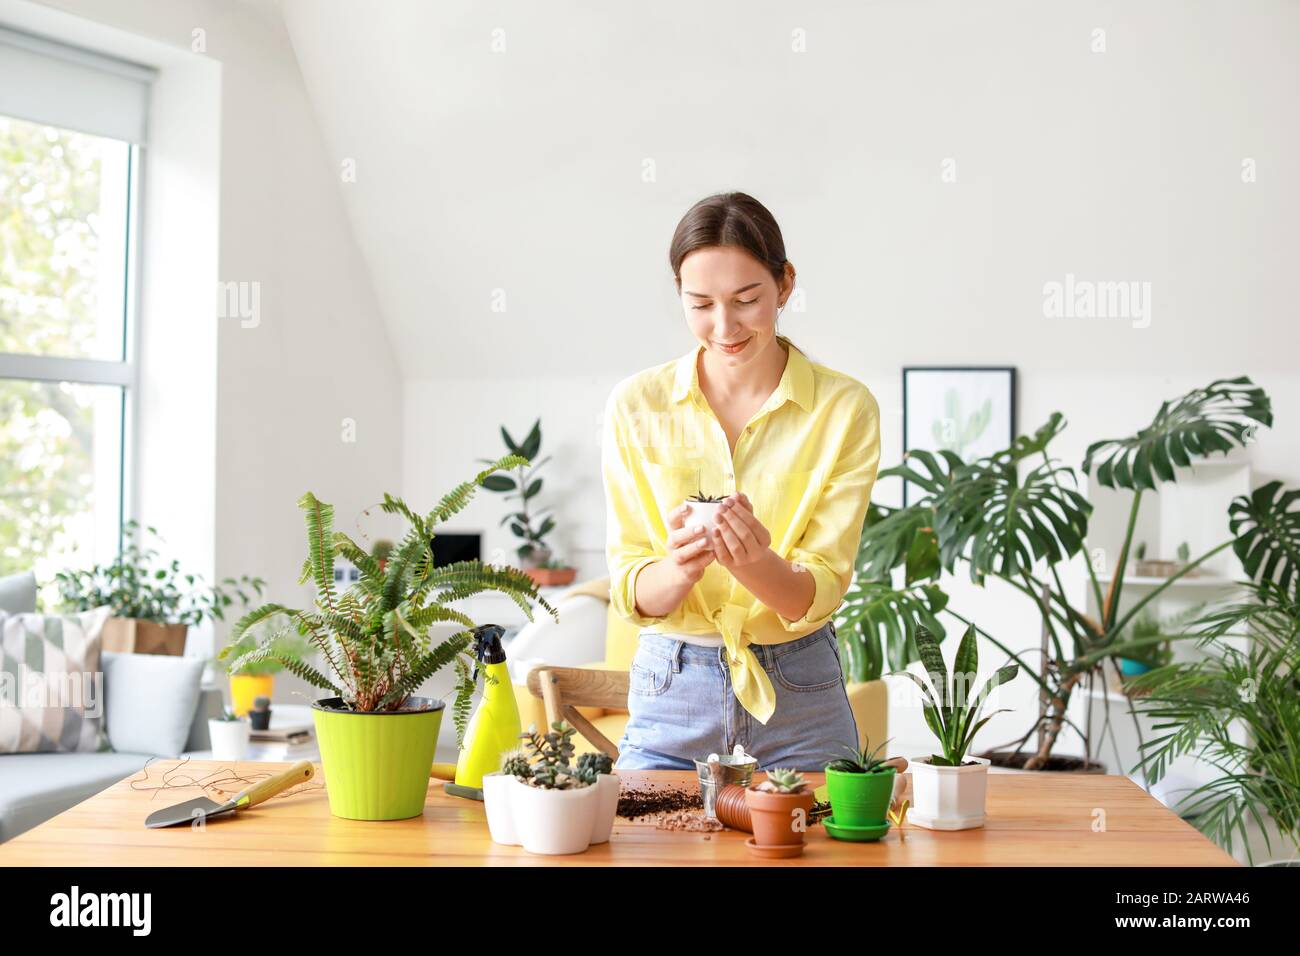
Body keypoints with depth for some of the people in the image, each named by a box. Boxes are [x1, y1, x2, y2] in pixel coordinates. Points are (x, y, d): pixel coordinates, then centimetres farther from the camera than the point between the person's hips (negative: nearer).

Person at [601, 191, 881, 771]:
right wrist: (681, 566, -27)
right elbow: (631, 593, -5)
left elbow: (819, 594, -8)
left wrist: (757, 563, -29)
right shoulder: (636, 405, -4)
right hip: (668, 700, 1)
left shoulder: (845, 408, -7)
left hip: (800, 703, 0)